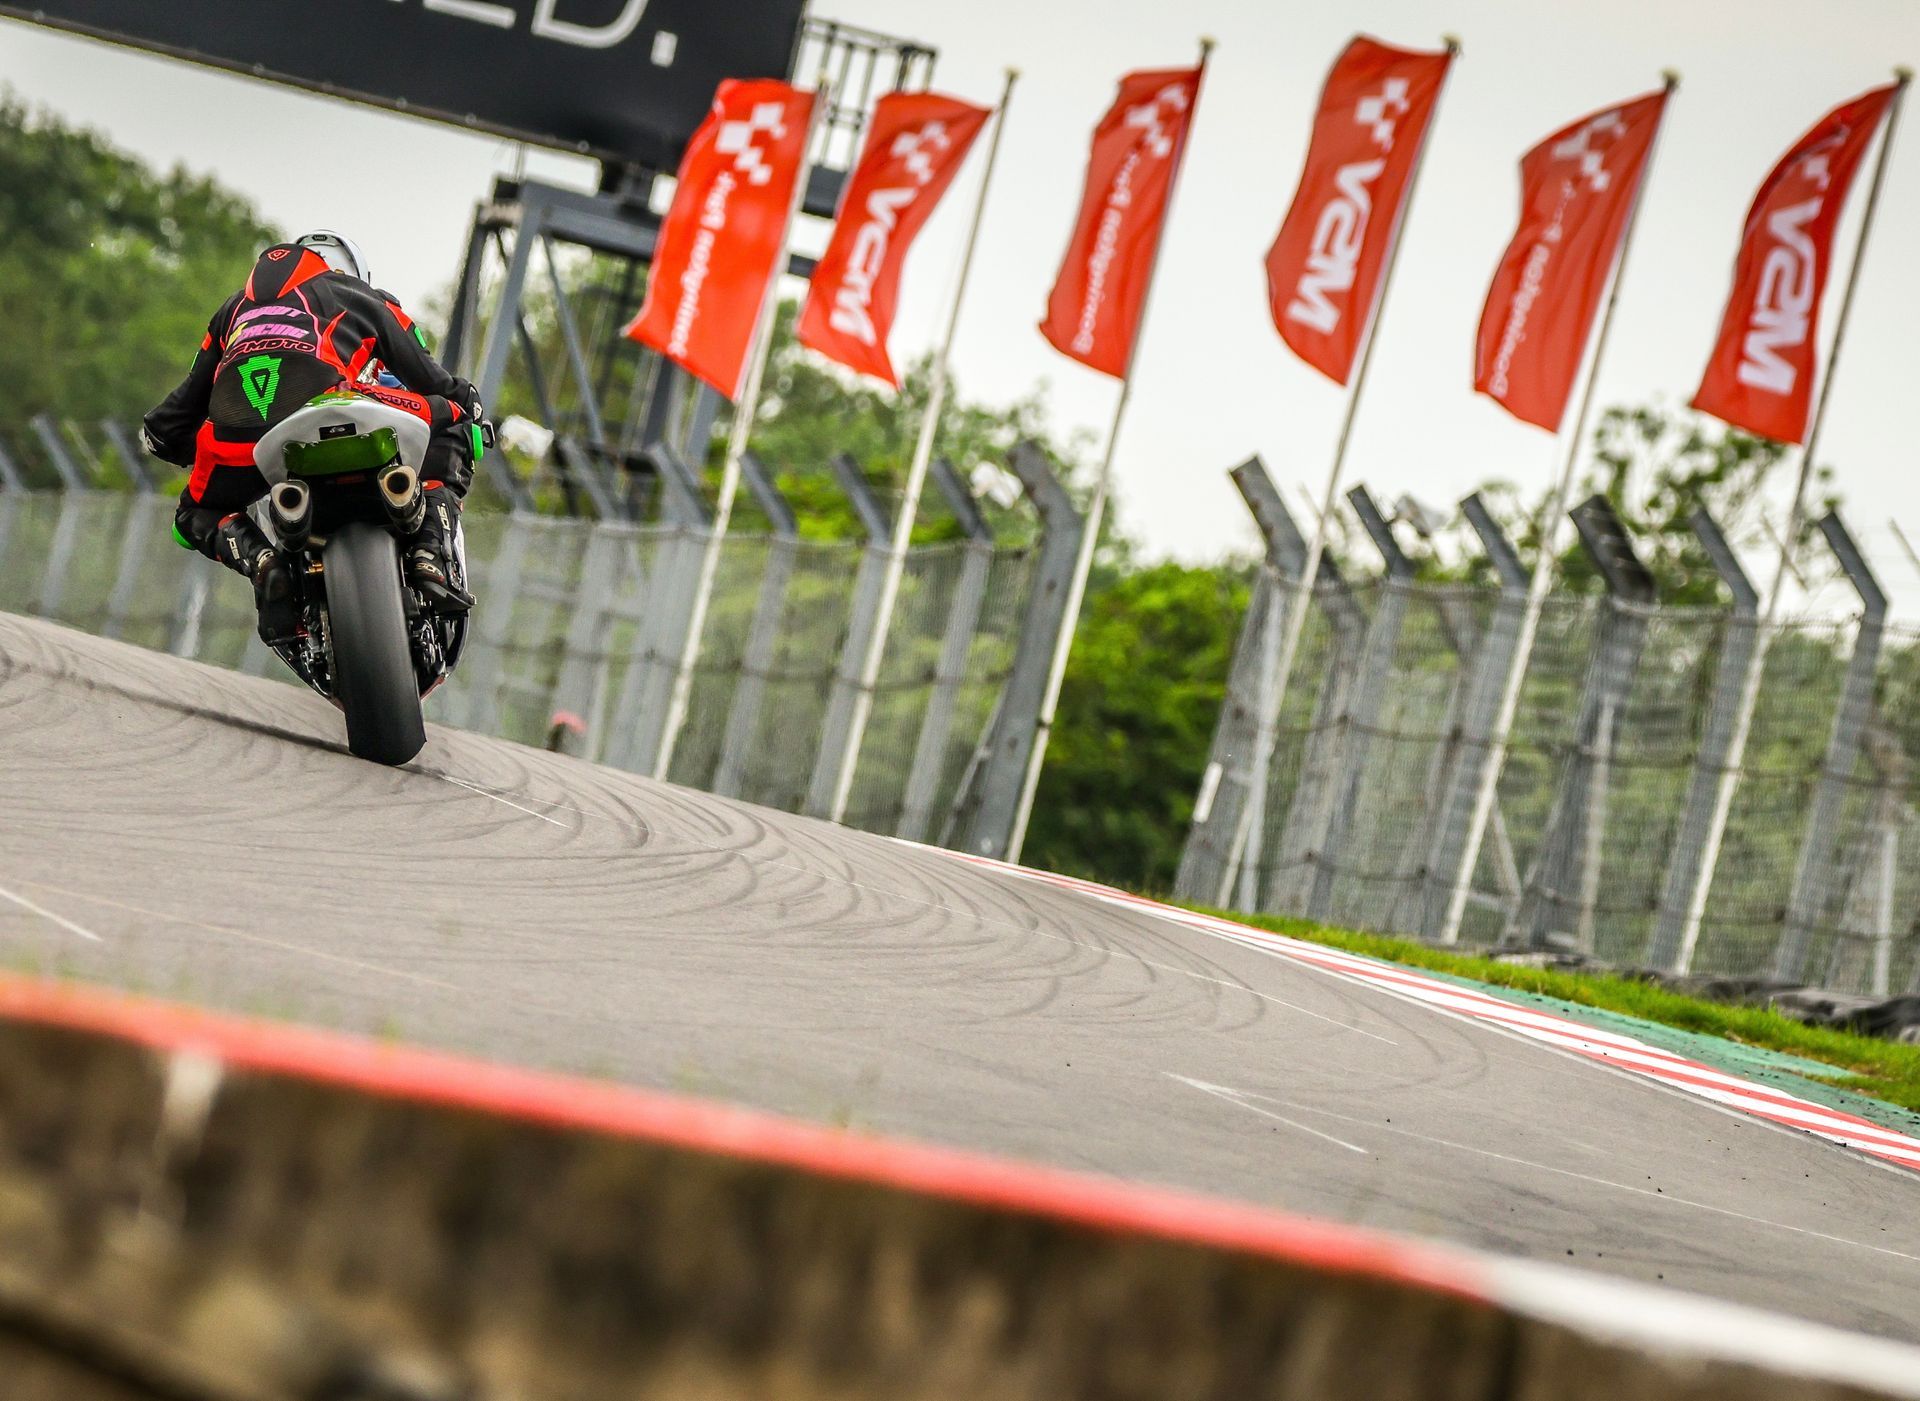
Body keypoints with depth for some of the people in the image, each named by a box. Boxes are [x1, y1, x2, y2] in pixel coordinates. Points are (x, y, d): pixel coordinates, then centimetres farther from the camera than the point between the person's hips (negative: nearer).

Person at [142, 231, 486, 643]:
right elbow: (430, 378, 28)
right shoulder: (365, 299, 31)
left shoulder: (236, 306, 40)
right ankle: (430, 552, 0)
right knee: (450, 422, 20)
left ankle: (261, 562, -1)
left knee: (199, 517, 33)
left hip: (234, 437, 3)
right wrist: (471, 411, 49)